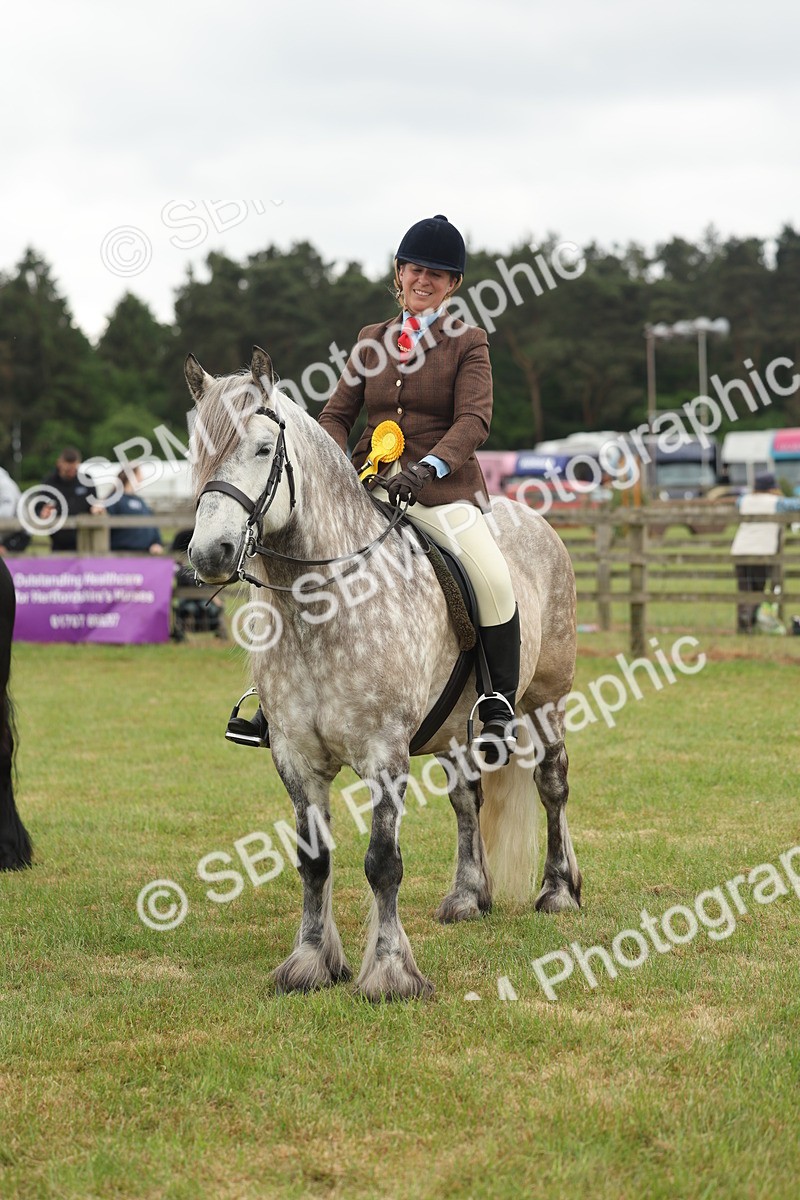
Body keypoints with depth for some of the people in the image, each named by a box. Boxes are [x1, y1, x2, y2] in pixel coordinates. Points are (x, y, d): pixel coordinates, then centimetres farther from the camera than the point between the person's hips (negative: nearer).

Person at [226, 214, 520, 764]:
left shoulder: (468, 343, 3)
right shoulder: (372, 341, 15)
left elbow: (474, 419, -11)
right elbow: (338, 413, 14)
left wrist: (428, 467, -28)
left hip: (443, 489, -4)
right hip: (370, 486, 4)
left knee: (493, 580, -27)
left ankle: (500, 709, -11)